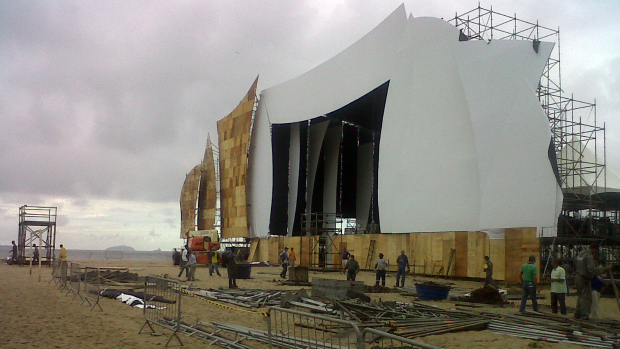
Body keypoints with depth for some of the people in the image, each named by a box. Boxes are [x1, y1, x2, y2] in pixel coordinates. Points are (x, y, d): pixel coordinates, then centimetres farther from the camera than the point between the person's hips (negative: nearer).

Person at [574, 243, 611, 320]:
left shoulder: (580, 254, 12)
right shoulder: (589, 256, -18)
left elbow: (576, 266, 23)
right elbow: (592, 269, -29)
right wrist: (605, 268, -26)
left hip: (577, 277, 9)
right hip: (584, 279, -9)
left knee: (580, 297, 19)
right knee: (586, 297, -6)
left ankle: (577, 314, 24)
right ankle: (584, 316, -9)